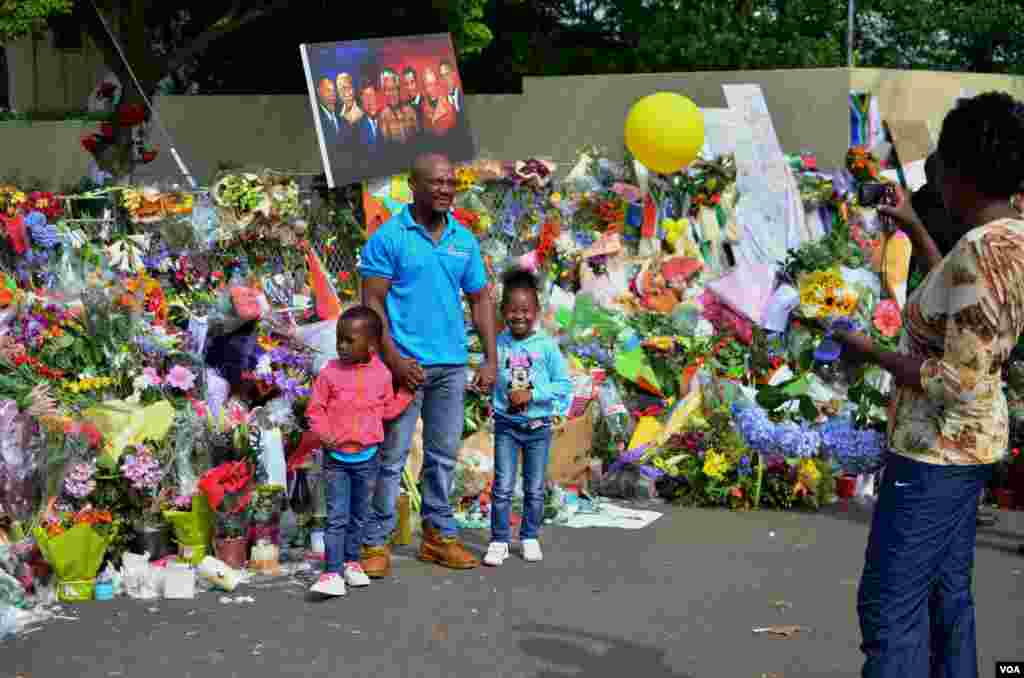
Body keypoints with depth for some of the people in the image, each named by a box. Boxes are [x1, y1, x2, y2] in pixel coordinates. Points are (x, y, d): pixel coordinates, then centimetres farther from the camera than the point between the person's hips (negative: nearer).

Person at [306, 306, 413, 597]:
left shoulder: (382, 375, 0)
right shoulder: (330, 372, -7)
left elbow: (388, 409, 12)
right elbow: (315, 409, -4)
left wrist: (407, 391, 2)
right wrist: (324, 434, -18)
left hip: (367, 457, 3)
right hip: (336, 457, -2)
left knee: (359, 516, 14)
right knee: (337, 518, -7)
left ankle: (351, 562, 29)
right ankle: (333, 573, -6)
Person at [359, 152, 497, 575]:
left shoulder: (464, 240, 9)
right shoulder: (388, 237, -5)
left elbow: (481, 300, 13)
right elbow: (372, 302, -8)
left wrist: (491, 360, 6)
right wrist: (393, 359, -16)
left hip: (452, 364, 5)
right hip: (407, 362, -5)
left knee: (444, 454, 12)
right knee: (392, 455, -2)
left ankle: (439, 535, 22)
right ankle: (375, 542, 5)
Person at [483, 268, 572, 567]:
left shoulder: (547, 346, -8)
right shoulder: (498, 344, -5)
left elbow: (564, 384, -9)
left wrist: (532, 394, -17)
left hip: (539, 426, 0)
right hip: (506, 425, 0)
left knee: (534, 489, 10)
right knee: (503, 487, -1)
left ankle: (530, 538, 23)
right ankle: (499, 541, 7)